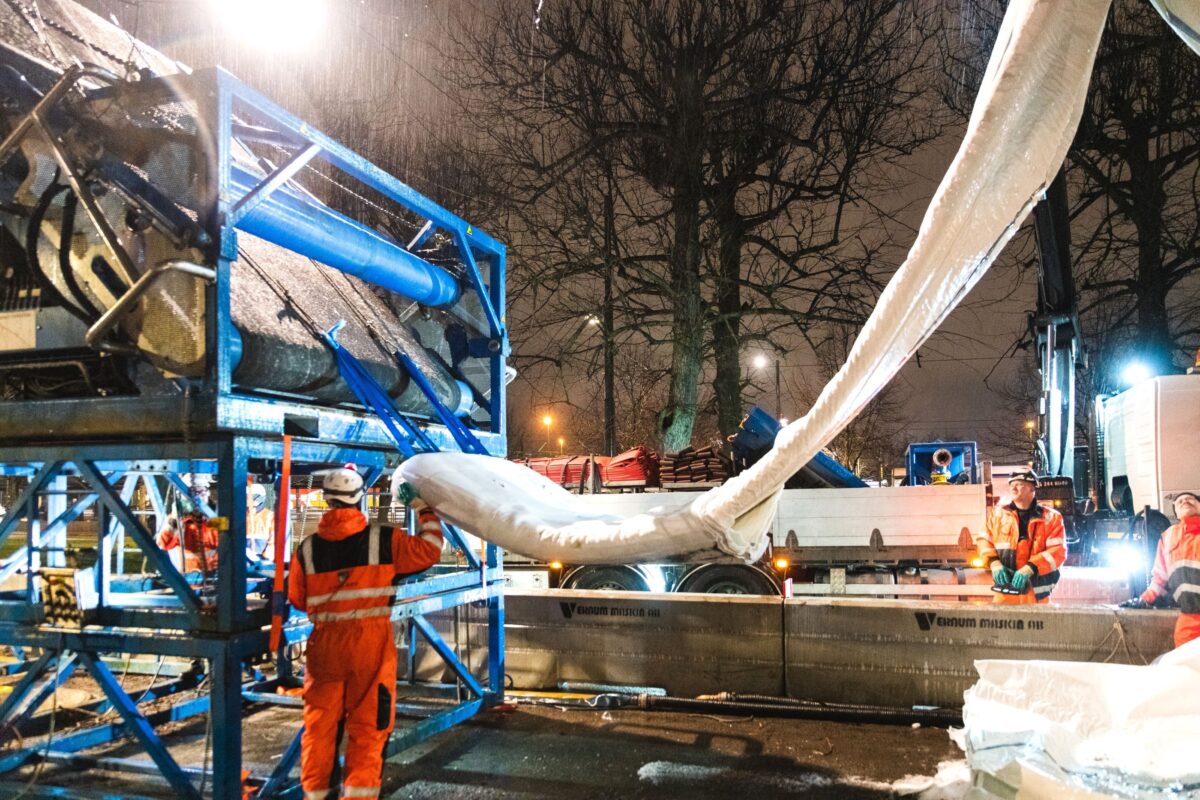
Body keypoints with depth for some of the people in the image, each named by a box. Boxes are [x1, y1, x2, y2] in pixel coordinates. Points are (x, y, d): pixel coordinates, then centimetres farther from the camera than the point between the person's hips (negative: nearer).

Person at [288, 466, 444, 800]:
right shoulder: (384, 540, -8)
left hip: (324, 643, 2)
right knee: (368, 726, 6)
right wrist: (422, 508, 11)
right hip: (371, 641, -2)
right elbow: (428, 550, 1)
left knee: (319, 725, 14)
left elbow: (297, 600, 8)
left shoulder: (307, 548, -1)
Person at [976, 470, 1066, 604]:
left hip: (1036, 593, -1)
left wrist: (1030, 569, -22)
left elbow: (1058, 552, -10)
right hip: (1005, 590, 1)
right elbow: (984, 540, 9)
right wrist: (994, 564, -10)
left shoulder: (1050, 517, -1)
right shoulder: (998, 513, 7)